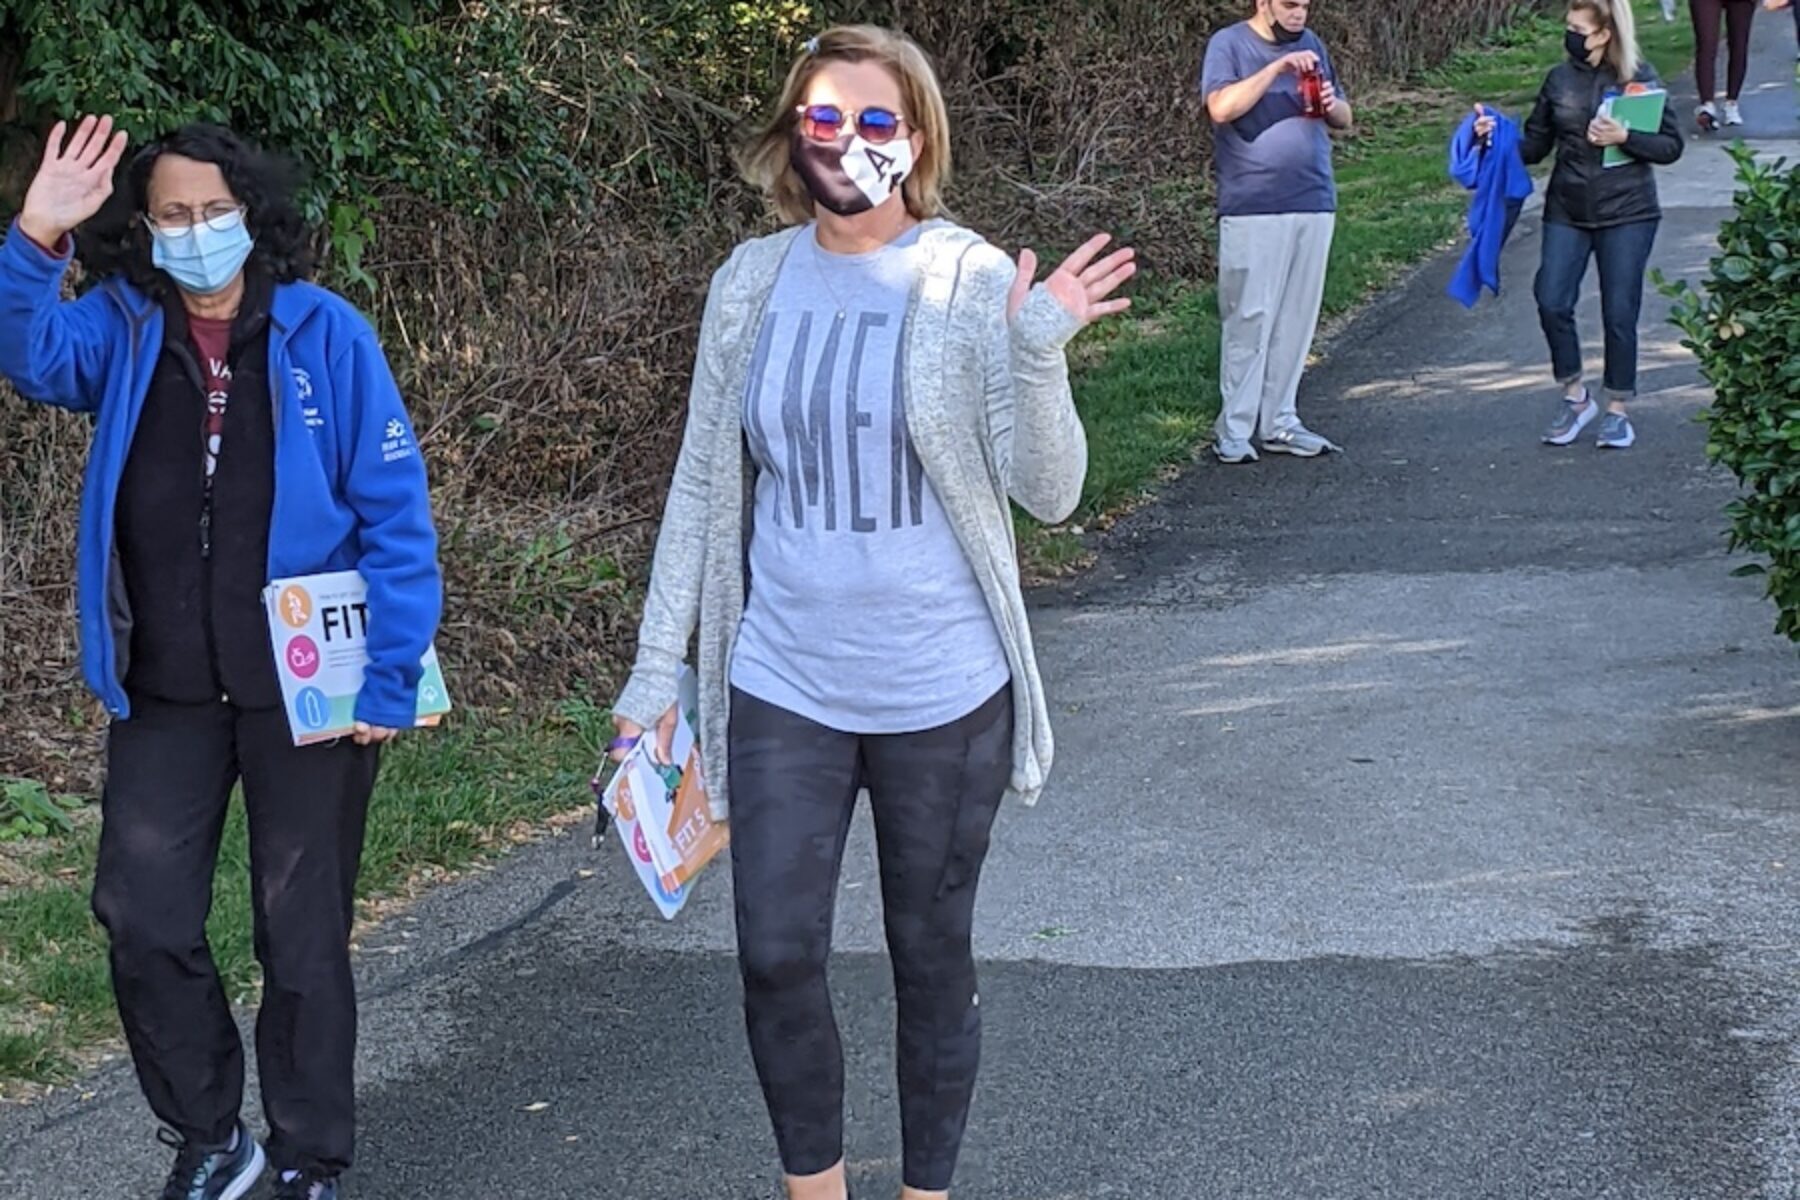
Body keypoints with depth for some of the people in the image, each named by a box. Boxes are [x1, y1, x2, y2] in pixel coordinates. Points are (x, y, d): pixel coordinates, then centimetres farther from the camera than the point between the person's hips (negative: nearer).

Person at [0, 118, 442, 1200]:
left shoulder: (325, 334, -8)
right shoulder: (122, 330, 1)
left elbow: (394, 512, -9)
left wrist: (390, 679, -13)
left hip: (306, 687, -3)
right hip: (166, 689, 3)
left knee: (303, 932, 8)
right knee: (143, 916, 5)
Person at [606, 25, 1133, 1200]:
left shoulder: (974, 284, -9)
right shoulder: (751, 282, 1)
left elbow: (1050, 493, -11)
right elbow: (703, 483, 7)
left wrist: (1040, 355, -28)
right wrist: (657, 665, 6)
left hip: (941, 695, -2)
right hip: (783, 688, 3)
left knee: (932, 958, 12)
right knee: (776, 957, 6)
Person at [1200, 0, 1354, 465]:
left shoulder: (1311, 45, 13)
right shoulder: (1229, 44, -2)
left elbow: (1344, 119, 19)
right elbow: (1221, 108, -19)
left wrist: (1332, 105, -4)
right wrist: (1276, 68, -22)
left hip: (1314, 205, 5)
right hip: (1253, 211, -5)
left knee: (1297, 319, 6)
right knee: (1249, 318, -5)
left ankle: (1279, 422, 12)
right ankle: (1234, 430, -1)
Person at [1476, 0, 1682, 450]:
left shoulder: (1639, 78, -4)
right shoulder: (1559, 80, 4)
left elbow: (1671, 146, -4)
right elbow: (1536, 146, 9)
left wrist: (1624, 138, -18)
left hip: (1627, 214, -3)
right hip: (1567, 211, 3)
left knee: (1619, 313, 1)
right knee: (1552, 303, -7)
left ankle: (1618, 409, 16)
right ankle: (1575, 397, 13)